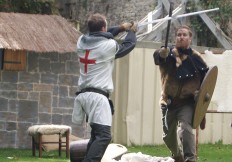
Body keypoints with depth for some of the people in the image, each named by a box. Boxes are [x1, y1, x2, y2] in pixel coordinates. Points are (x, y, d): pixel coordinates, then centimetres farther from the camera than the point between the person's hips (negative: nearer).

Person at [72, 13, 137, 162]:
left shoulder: (82, 42, 7)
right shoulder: (109, 45, -10)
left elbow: (99, 36, 29)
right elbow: (129, 45, 9)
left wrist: (120, 28, 32)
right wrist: (132, 31, 29)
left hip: (84, 94, 8)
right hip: (97, 96, -8)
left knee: (96, 133, 22)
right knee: (104, 135, -15)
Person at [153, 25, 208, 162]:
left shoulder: (195, 57, -4)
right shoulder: (170, 52, -7)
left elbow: (207, 75, 8)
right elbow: (157, 57, -30)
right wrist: (161, 54, -53)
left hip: (187, 102, -2)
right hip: (169, 101, 2)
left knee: (185, 128, -26)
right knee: (168, 136, 14)